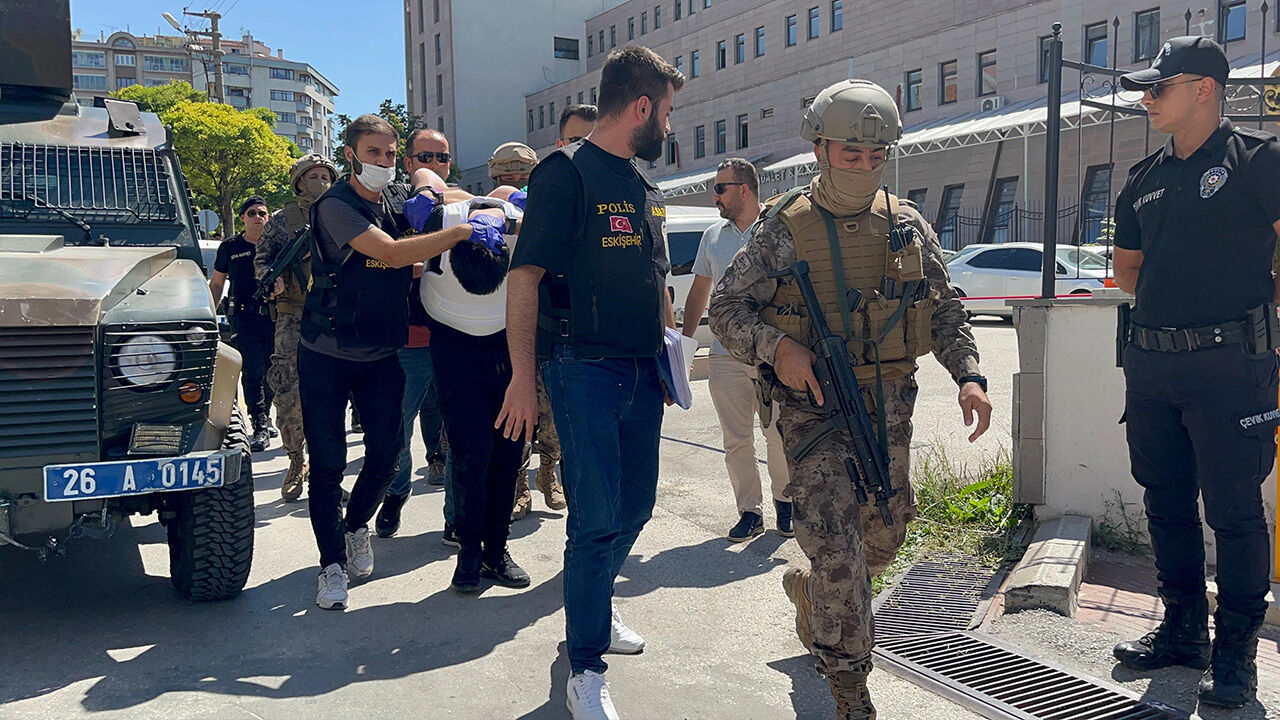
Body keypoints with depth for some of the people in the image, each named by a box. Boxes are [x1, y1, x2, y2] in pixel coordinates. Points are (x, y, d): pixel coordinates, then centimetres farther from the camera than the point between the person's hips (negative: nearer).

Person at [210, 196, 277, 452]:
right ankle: (261, 428, -8)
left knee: (271, 371, 8)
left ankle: (265, 416, 27)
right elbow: (217, 283, 15)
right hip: (245, 317, -1)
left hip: (274, 315, 1)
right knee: (253, 371, -9)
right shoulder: (230, 247, 8)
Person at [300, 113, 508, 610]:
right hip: (327, 355, -5)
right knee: (328, 461, -2)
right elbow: (391, 254, -27)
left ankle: (356, 524, 33)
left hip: (381, 354, 6)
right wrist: (462, 232, -27)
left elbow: (408, 268, 13)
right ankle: (332, 563, 11)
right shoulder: (336, 206, -15)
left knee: (386, 452, 5)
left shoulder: (395, 205, 7)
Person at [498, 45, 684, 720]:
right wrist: (523, 378, -19)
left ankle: (594, 607, 38)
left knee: (634, 510, 16)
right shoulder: (567, 171, -10)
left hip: (641, 373, 8)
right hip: (585, 368, -8)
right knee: (596, 518, -5)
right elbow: (525, 276, -15)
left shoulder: (645, 187, 16)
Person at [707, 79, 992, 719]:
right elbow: (726, 307, -3)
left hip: (889, 406, 5)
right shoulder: (784, 227, -4)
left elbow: (945, 309, 14)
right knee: (837, 548, -9)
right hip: (814, 405, -4)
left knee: (883, 536, 14)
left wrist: (968, 375, 0)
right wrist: (777, 347, -20)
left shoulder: (907, 227, 7)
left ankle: (808, 588, 45)